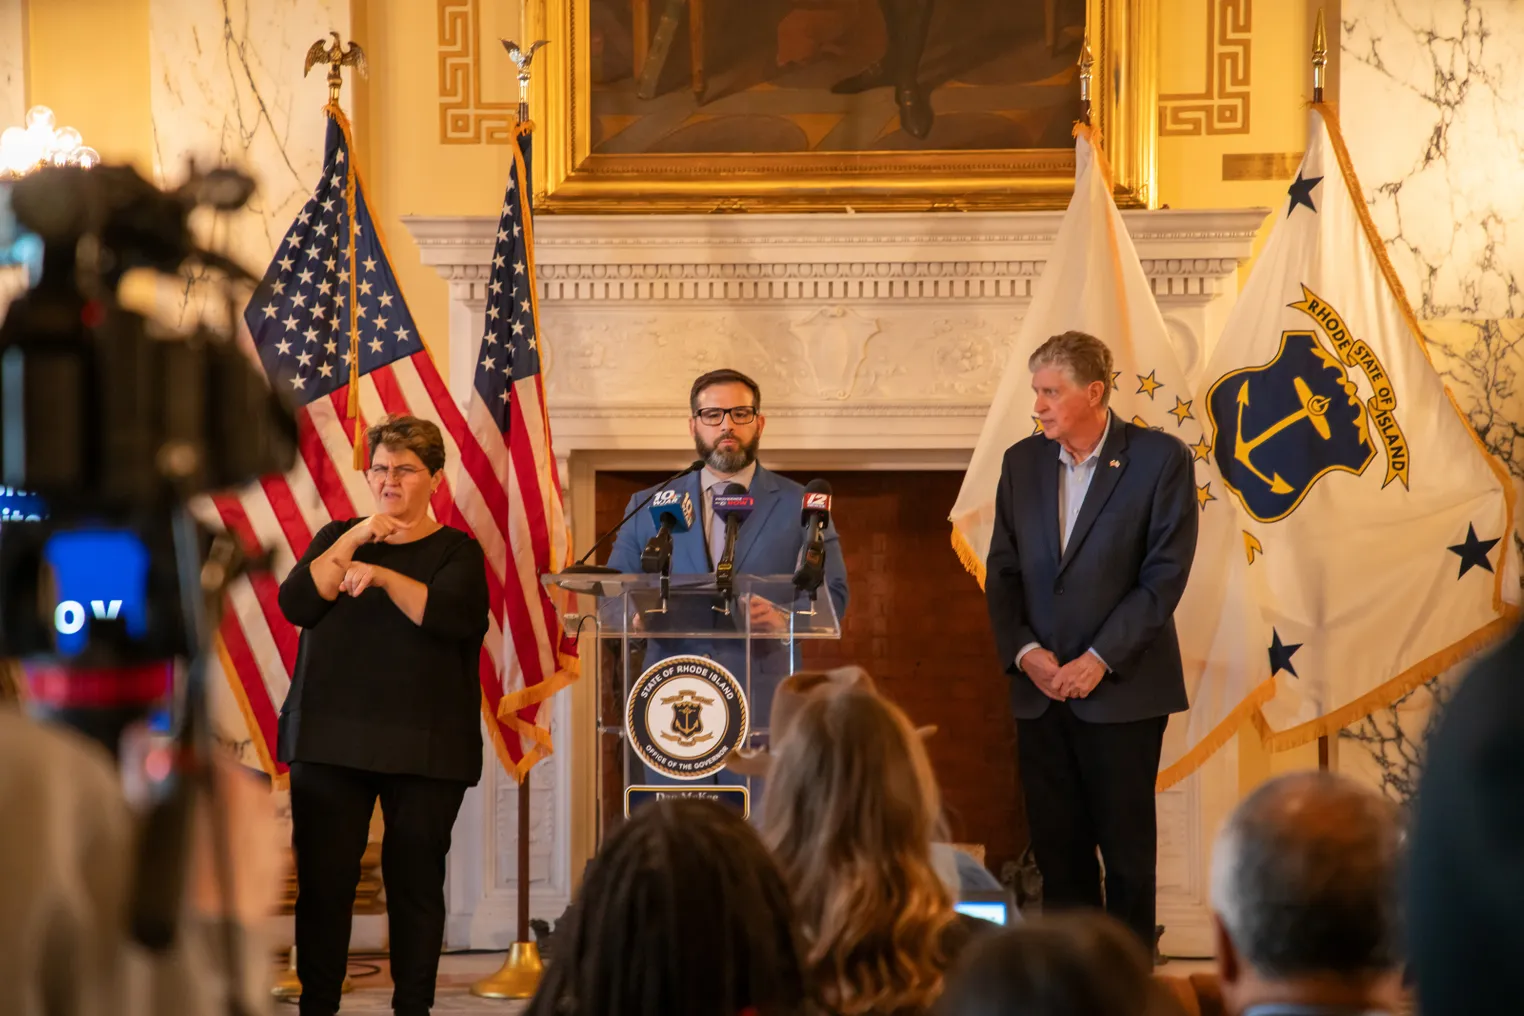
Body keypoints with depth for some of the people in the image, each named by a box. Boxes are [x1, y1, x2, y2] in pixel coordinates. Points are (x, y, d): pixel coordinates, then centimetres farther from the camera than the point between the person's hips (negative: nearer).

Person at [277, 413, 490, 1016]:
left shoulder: (456, 552, 6)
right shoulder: (337, 537, 15)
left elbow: (450, 614, -14)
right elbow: (296, 604, -2)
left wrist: (380, 574, -22)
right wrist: (355, 540, -8)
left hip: (424, 746, -2)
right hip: (330, 737, 2)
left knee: (416, 881, 0)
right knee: (323, 878, -1)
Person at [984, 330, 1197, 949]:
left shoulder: (1159, 458, -5)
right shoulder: (1022, 462, 9)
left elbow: (1165, 573, -10)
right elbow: (1002, 572, 10)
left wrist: (1099, 660, -14)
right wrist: (1024, 652, -6)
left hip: (1122, 689, -4)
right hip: (1041, 689, 4)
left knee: (1127, 848, 1)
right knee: (1056, 849, 7)